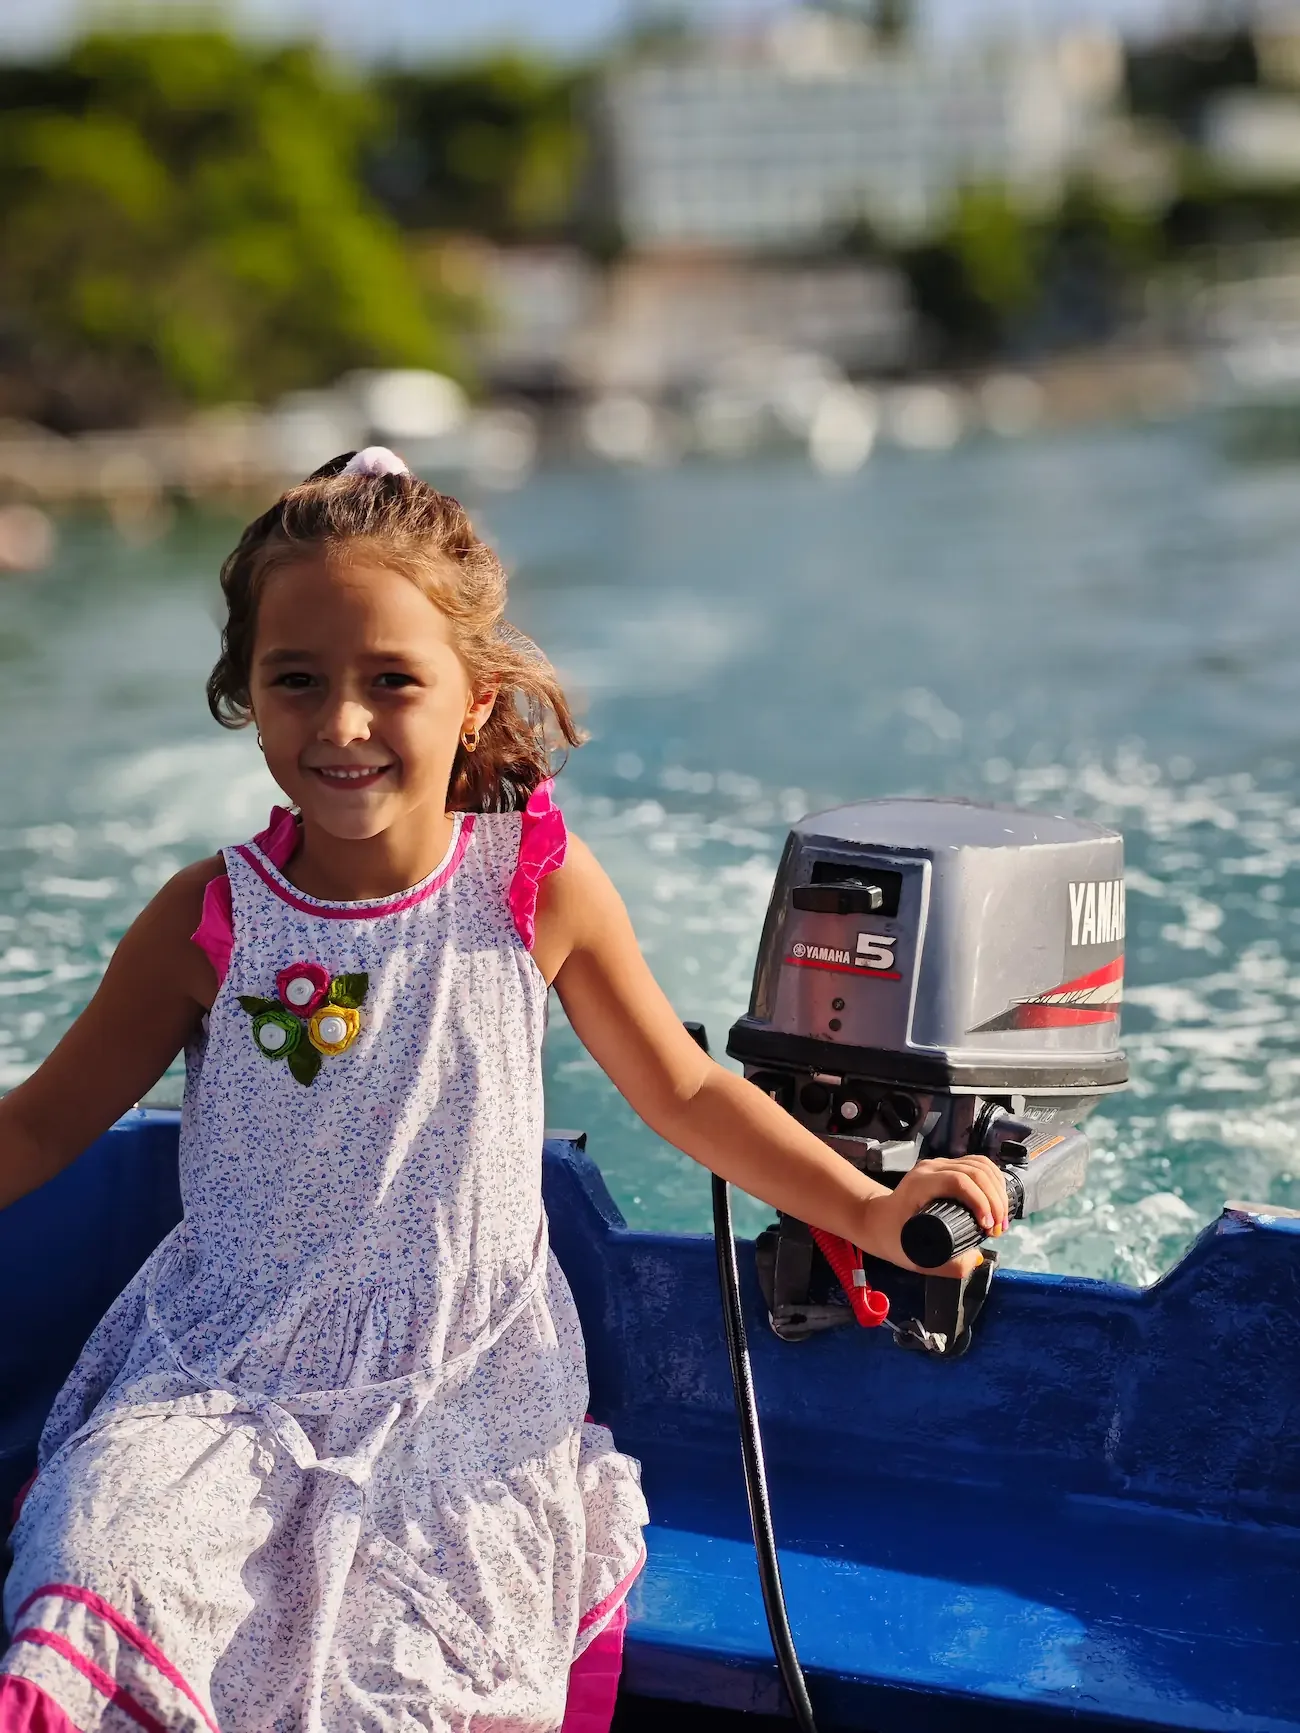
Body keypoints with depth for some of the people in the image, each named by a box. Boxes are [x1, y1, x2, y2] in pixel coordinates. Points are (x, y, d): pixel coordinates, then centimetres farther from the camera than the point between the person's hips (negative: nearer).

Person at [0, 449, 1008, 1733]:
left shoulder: (540, 889, -6)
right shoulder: (209, 921, -6)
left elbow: (684, 1093, 7)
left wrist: (868, 1211, 0)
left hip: (463, 1385, 0)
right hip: (222, 1376, 0)